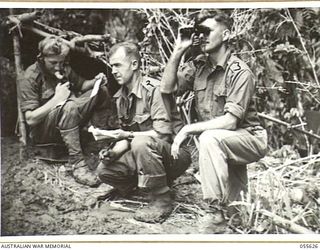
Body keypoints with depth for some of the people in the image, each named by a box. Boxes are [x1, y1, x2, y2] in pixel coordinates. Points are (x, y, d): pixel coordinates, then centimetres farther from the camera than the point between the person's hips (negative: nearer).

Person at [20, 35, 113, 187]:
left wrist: (95, 81, -3)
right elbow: (30, 119, -23)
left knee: (102, 92, -1)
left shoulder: (64, 69, 1)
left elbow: (81, 85, 19)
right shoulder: (31, 78, -18)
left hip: (67, 122, 8)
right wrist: (56, 99, -28)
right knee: (69, 105, -38)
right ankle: (76, 163, -35)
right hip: (41, 132, -8)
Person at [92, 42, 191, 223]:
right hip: (145, 153, 8)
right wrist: (114, 152, -8)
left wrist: (126, 135, -29)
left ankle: (162, 200, -19)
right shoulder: (121, 96, 8)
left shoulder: (154, 89, -18)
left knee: (141, 143, -37)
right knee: (105, 170, -7)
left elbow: (162, 134, -25)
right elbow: (127, 136, 12)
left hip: (175, 153, -8)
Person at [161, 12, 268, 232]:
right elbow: (167, 88, -5)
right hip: (222, 142, 6)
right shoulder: (198, 65, 0)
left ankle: (216, 214, -27)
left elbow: (230, 121, -26)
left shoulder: (240, 72, -20)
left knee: (209, 138, -34)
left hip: (249, 138, -6)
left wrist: (188, 129, -25)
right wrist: (179, 50, -12)